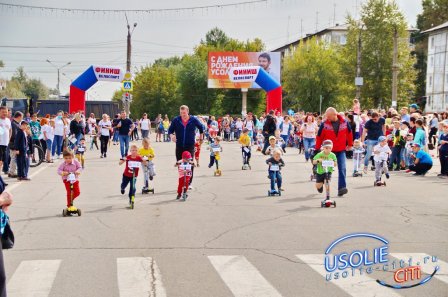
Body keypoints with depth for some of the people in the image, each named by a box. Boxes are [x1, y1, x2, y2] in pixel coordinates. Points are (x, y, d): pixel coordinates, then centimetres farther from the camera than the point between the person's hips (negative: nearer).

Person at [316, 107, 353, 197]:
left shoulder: (344, 123, -3)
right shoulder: (324, 124, -8)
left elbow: (349, 133, 14)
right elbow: (319, 137, -2)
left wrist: (350, 144, 22)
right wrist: (317, 149, 0)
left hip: (341, 150, 0)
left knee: (342, 169, -12)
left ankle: (342, 188, -15)